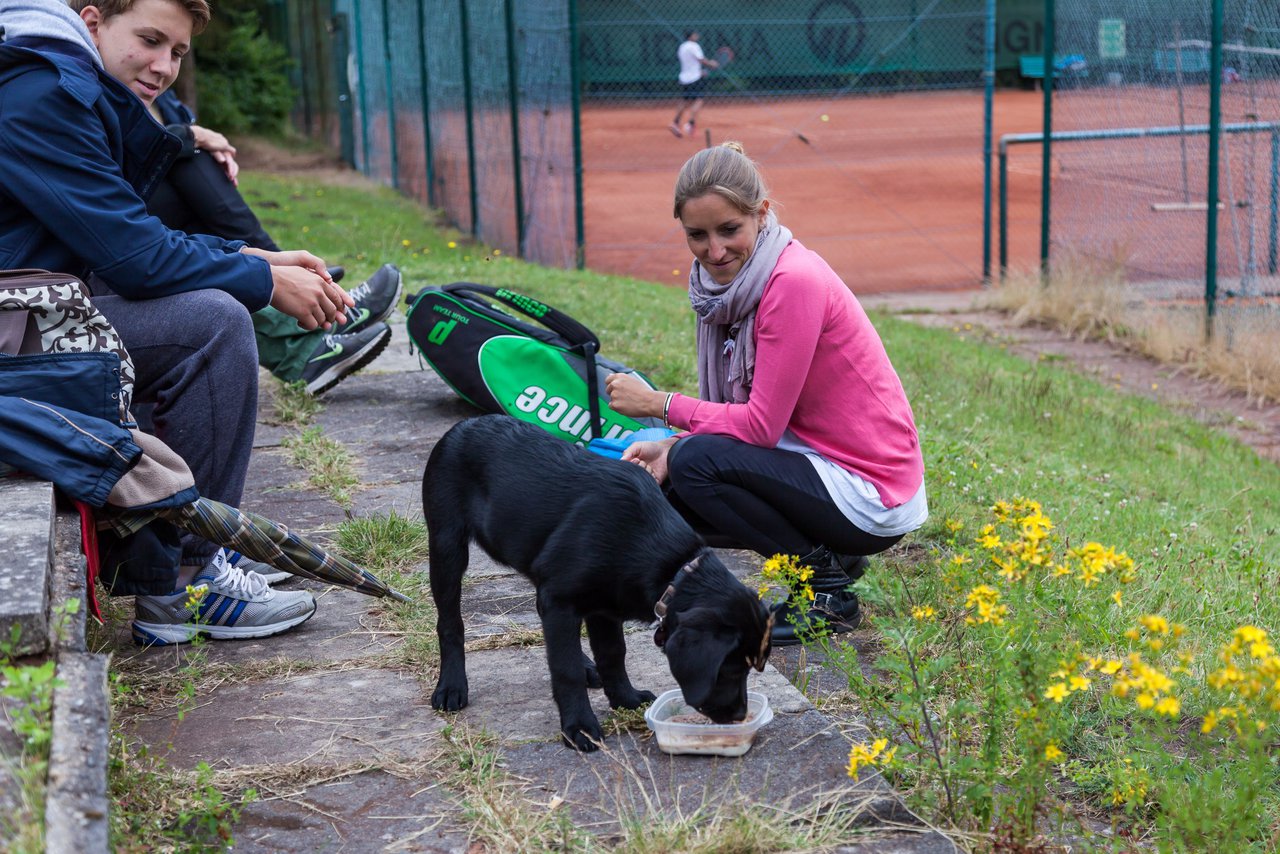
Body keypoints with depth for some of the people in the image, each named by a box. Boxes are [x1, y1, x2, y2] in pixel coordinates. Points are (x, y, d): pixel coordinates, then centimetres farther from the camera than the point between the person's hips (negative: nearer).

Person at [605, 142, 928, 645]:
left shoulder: (793, 280, -23)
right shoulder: (732, 279, 3)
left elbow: (762, 424, -22)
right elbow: (743, 411, 7)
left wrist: (660, 405, -13)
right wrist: (672, 447, -9)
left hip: (872, 495, -9)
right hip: (816, 462, 9)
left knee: (696, 464, -20)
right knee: (667, 491, 3)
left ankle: (827, 584, -5)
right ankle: (826, 553, 12)